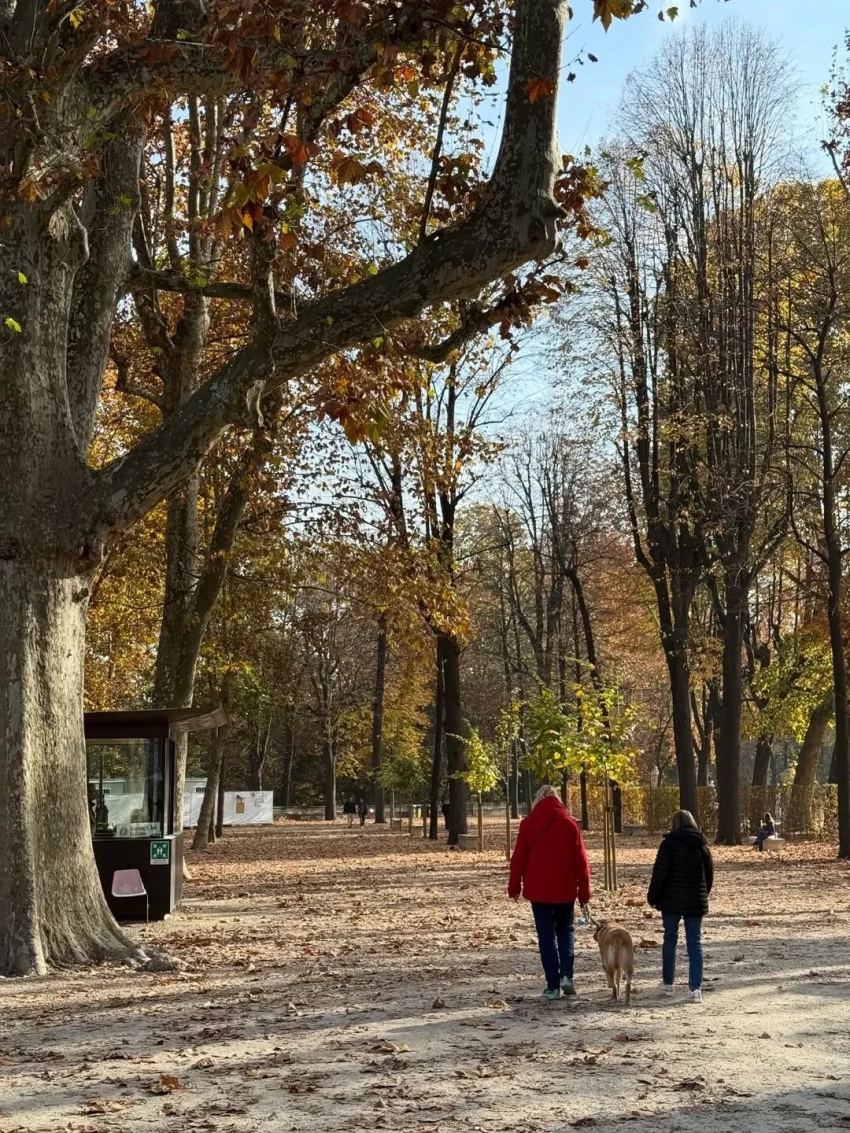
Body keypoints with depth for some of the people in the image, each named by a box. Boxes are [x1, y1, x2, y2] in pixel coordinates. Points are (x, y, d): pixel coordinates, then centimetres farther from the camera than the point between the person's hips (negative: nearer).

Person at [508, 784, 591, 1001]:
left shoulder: (528, 823, -3)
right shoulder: (569, 823, 0)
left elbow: (519, 858, -3)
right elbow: (581, 859, 0)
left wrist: (514, 886, 7)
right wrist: (584, 890, 6)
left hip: (538, 889, -1)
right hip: (565, 889, 1)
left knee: (546, 936, 5)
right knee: (565, 931, 17)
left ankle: (553, 985, 2)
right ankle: (566, 975, -2)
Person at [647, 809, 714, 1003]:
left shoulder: (669, 843, -9)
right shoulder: (702, 845, 5)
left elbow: (660, 873, -12)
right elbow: (710, 873, 11)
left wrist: (653, 897, -1)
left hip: (672, 900, -3)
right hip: (696, 901, 3)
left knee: (670, 939, 13)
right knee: (695, 943, 3)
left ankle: (669, 982, 21)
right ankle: (695, 988, -5)